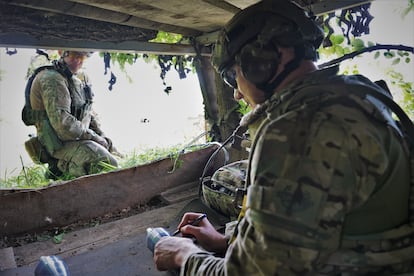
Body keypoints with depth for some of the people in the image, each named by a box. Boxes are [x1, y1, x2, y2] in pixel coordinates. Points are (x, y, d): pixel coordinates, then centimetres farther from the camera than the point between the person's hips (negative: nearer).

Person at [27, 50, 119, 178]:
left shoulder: (81, 78, 13)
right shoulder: (52, 79, -16)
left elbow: (89, 113, 20)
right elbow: (61, 122, -24)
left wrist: (102, 137, 9)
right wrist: (95, 138, -16)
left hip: (79, 138, 9)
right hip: (61, 143, -9)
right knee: (111, 167, -24)